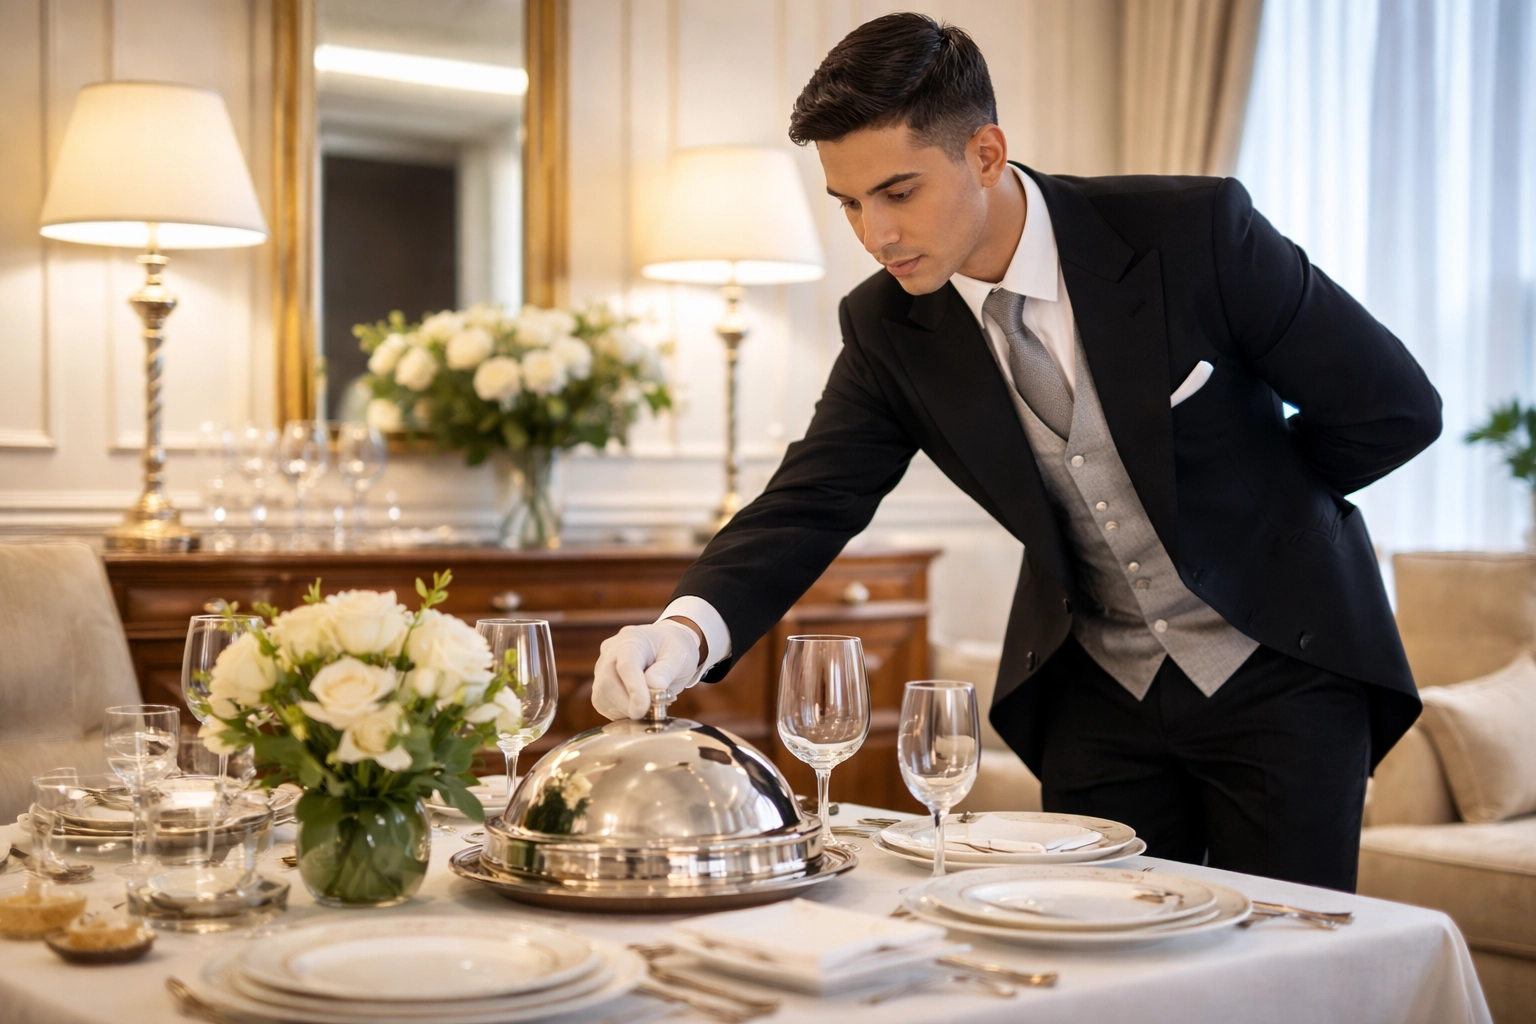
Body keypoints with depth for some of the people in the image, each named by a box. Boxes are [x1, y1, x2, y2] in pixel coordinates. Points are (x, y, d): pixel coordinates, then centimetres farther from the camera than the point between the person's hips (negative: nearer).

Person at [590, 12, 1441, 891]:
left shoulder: (1195, 233, -21)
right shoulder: (888, 328, -9)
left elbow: (1397, 407, -12)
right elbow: (808, 507, -14)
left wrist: (1236, 505, -1)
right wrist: (687, 631, -34)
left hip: (1280, 667, -3)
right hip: (1097, 690, 3)